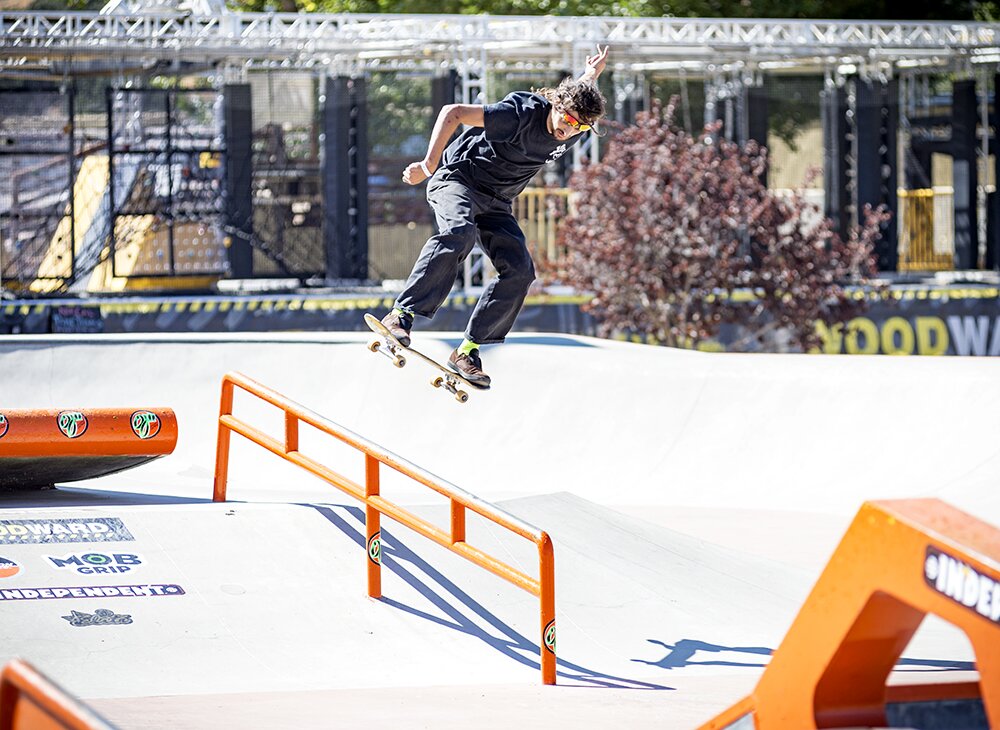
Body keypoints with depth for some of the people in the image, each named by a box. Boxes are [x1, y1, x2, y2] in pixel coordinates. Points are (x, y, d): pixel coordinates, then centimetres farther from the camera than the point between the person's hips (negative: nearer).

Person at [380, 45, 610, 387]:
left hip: (496, 203, 7)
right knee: (459, 232, -38)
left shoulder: (573, 133, -5)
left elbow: (582, 98, 22)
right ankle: (402, 314, -42)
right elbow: (453, 113, -27)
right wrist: (429, 164, -29)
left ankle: (468, 350, -9)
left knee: (520, 271, -11)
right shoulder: (520, 114, -27)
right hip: (456, 177, -7)